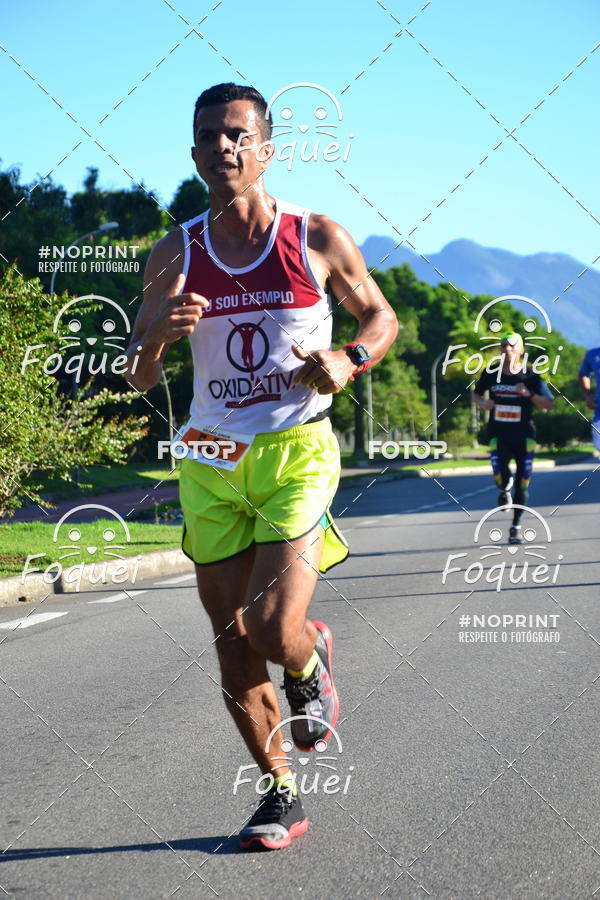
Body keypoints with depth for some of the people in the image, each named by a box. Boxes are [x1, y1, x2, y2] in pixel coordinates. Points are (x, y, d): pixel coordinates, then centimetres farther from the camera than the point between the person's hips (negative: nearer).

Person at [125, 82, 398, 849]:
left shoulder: (318, 238, -2)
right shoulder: (174, 256, 3)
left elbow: (381, 317, 11)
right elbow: (139, 381, 5)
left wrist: (349, 361, -10)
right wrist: (153, 336, -17)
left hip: (296, 453, -3)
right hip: (211, 462, 3)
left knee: (275, 630, -16)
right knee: (233, 646, 5)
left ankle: (310, 666, 23)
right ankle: (280, 795, 24)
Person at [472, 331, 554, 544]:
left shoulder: (530, 377, -3)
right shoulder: (491, 374, 1)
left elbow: (550, 404, -5)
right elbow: (476, 393, 18)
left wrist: (529, 394, -21)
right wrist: (482, 402, -5)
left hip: (524, 435, 0)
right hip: (498, 433, 0)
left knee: (522, 484, 3)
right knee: (500, 476, -23)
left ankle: (516, 527, 22)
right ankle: (504, 489, 16)